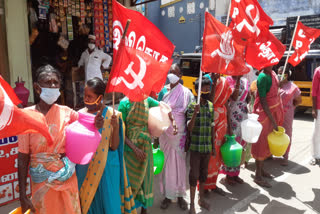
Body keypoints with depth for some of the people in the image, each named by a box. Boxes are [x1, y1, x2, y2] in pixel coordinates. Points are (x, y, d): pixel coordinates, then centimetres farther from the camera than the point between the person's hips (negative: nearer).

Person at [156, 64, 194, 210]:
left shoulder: (186, 92, -3)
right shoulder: (163, 91, 3)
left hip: (180, 134, -1)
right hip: (165, 133, 1)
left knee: (180, 163, 8)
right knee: (167, 163, 8)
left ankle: (180, 195, 24)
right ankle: (167, 195, 23)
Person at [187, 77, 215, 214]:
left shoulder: (211, 106, 4)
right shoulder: (192, 106, -10)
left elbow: (212, 127, 10)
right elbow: (190, 128, -16)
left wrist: (213, 146, 11)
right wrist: (195, 113, -30)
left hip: (207, 147, 5)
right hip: (195, 146, -4)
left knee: (204, 173, 17)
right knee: (194, 174, 4)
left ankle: (201, 199, 34)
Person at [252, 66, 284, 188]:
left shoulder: (273, 74, 5)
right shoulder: (263, 77, -19)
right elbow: (263, 101, -21)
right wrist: (272, 120, -20)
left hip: (273, 112, 8)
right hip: (264, 114, -8)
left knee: (266, 143, 17)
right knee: (262, 143, -1)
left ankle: (261, 169, 33)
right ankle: (258, 176, 9)